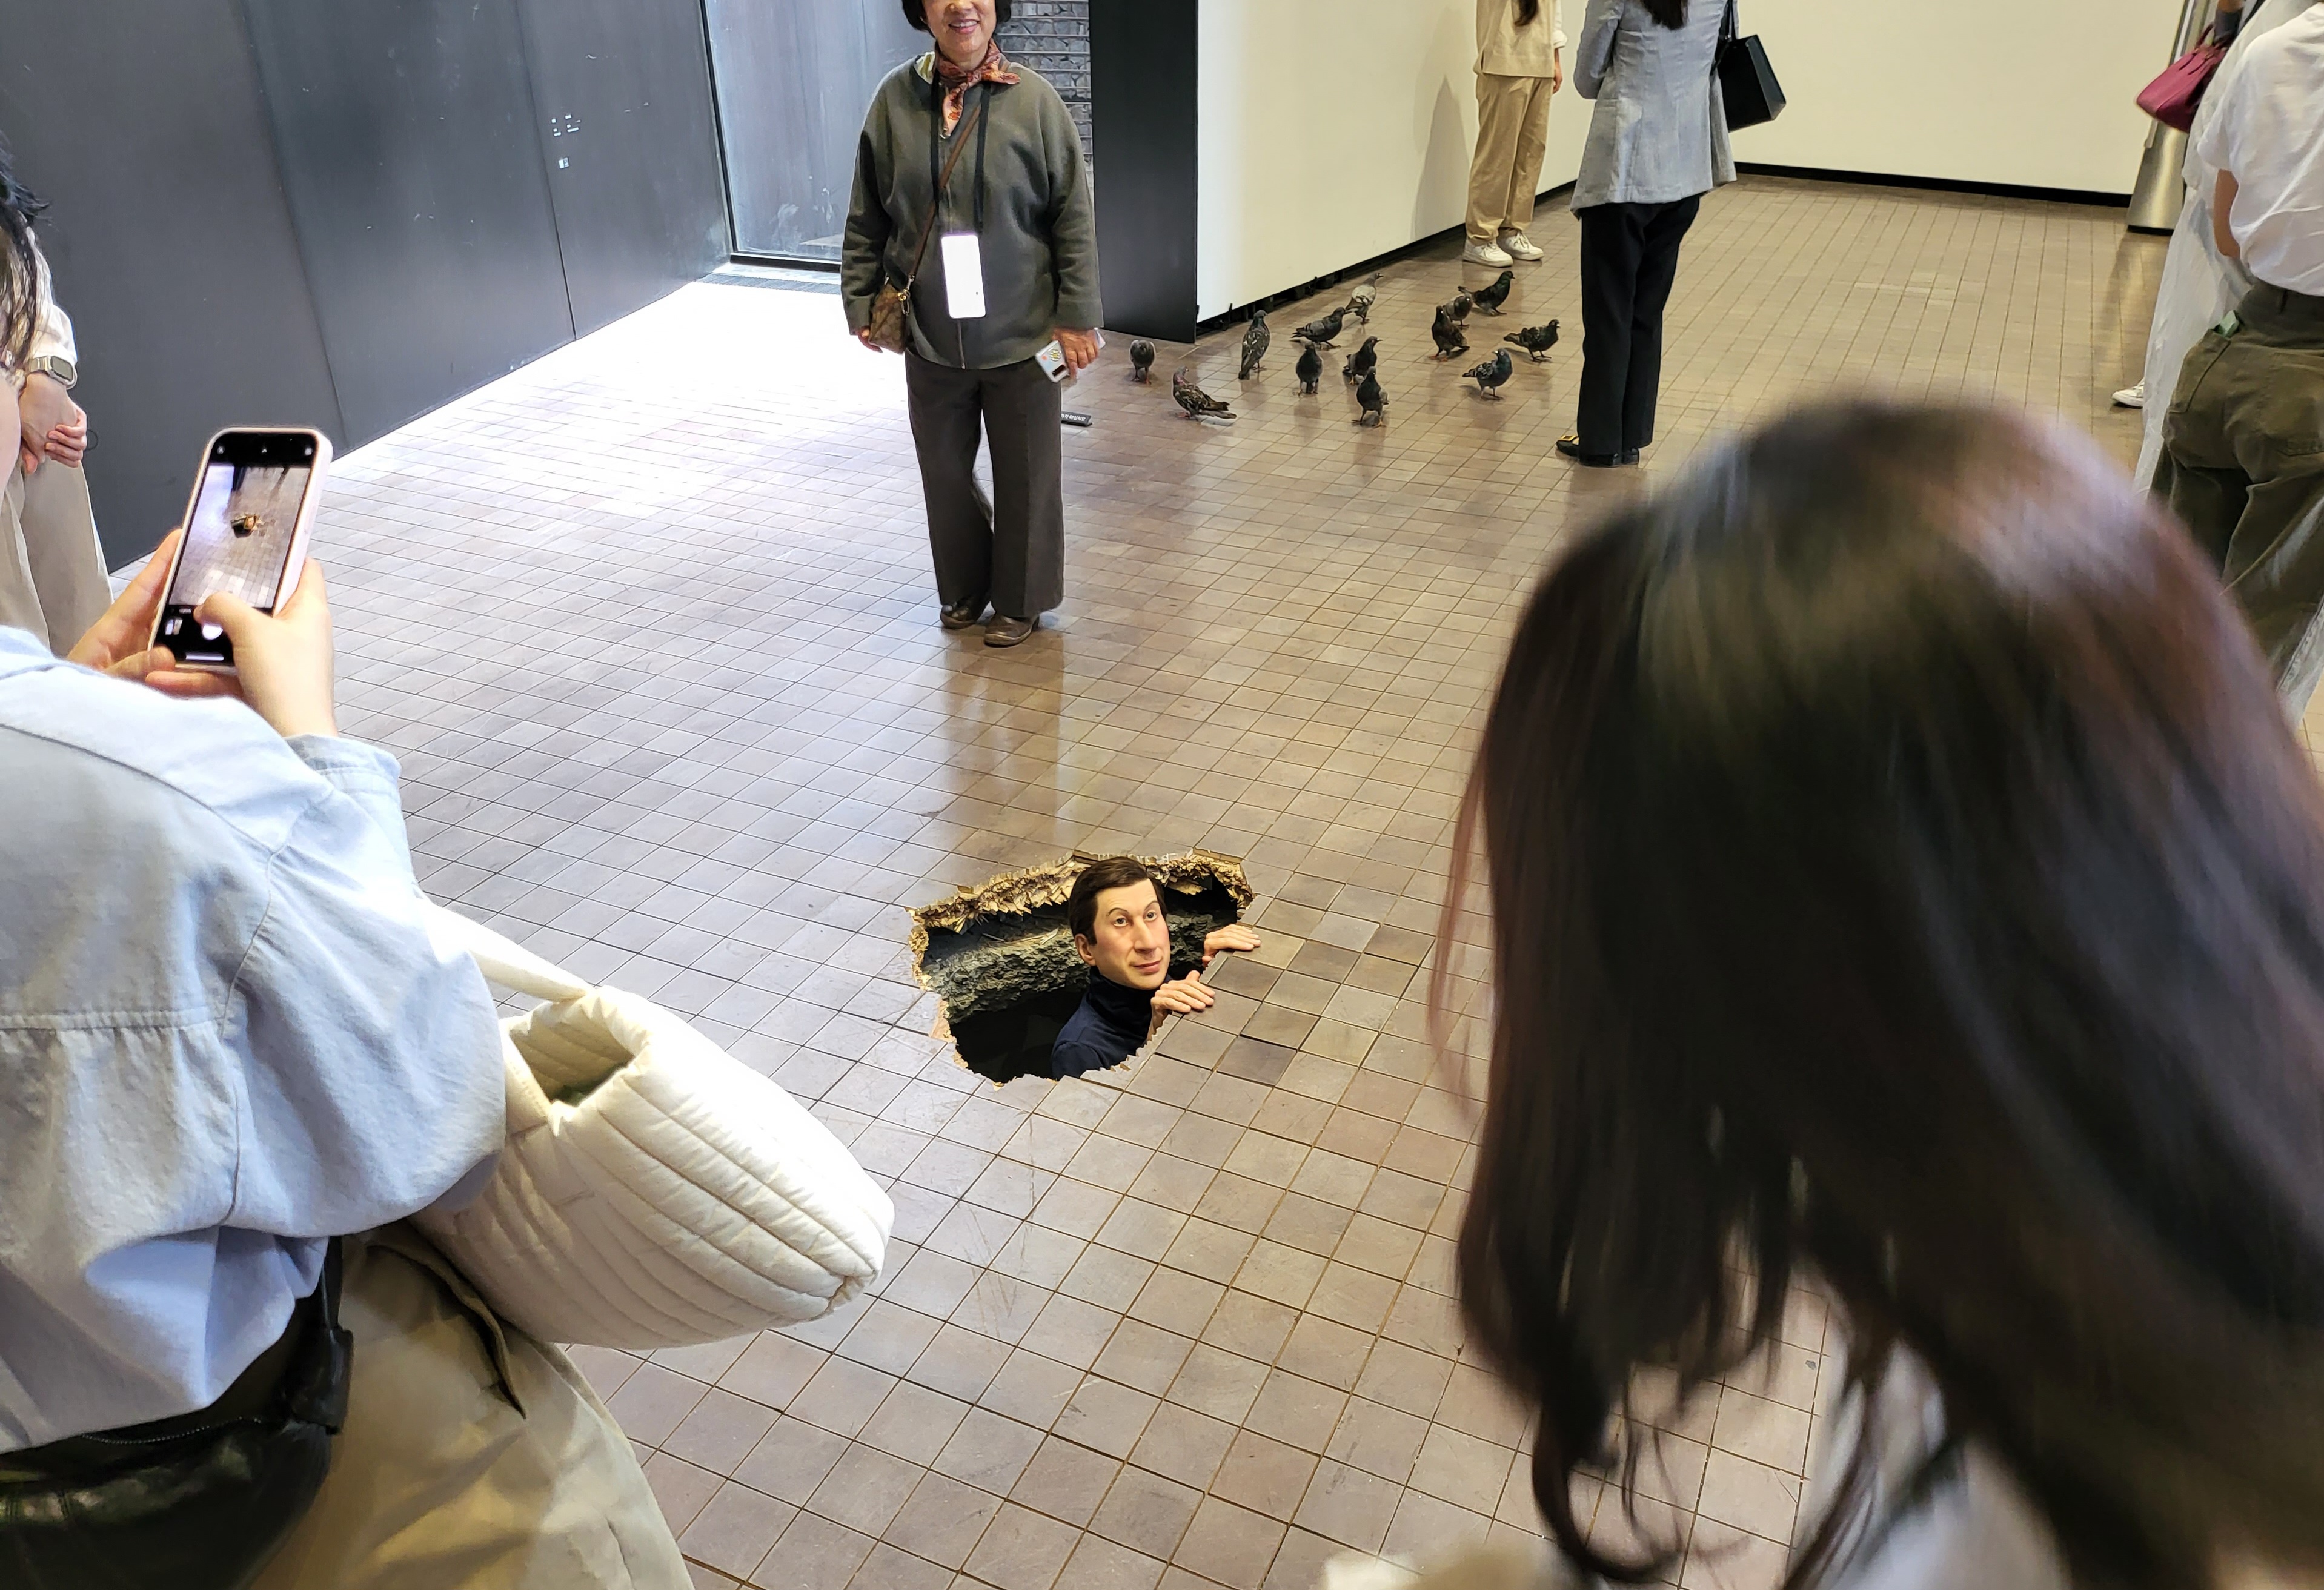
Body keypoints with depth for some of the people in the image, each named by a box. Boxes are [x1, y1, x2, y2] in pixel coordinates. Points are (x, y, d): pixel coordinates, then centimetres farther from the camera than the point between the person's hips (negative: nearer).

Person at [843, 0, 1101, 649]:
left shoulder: (1033, 98, -8)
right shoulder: (896, 98, -3)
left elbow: (1073, 216, -6)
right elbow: (867, 217, 4)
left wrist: (1076, 315, -8)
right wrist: (861, 302, 3)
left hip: (1019, 333, -2)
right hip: (930, 335, 3)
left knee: (1025, 472, 9)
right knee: (944, 467, 15)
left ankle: (1021, 599, 28)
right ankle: (962, 587, 36)